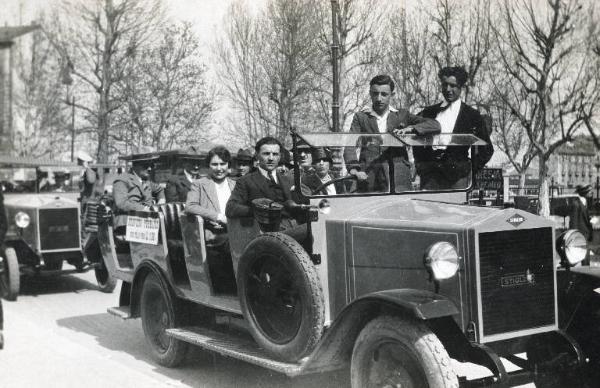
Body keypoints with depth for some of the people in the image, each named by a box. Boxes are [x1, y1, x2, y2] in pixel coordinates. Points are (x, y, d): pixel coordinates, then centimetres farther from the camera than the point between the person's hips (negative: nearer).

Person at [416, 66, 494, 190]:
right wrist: (420, 164, 7)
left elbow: (487, 150, 9)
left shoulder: (472, 115, 8)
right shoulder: (428, 112, 16)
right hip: (429, 173, 2)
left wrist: (470, 169, -1)